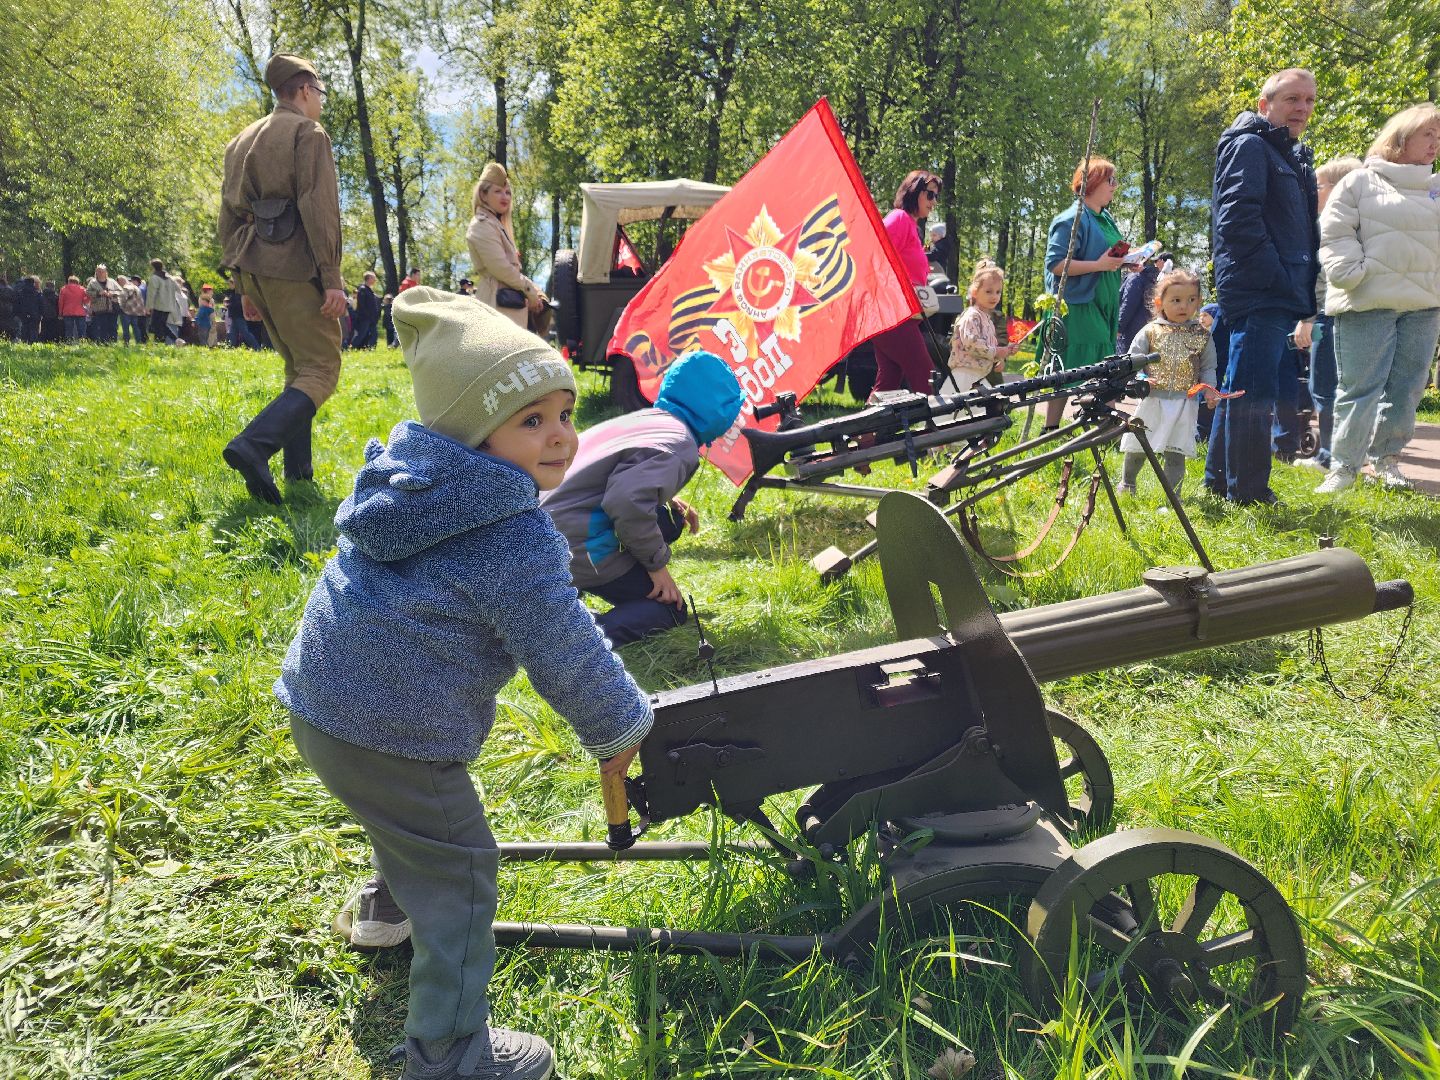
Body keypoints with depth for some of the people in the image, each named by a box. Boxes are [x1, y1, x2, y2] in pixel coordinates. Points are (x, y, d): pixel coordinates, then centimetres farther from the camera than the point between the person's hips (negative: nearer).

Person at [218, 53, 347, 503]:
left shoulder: (242, 141, 21)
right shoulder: (309, 132, -3)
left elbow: (230, 214, 20)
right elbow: (320, 208, -15)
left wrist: (243, 284, 21)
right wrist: (332, 278, -17)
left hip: (255, 269, 8)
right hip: (295, 268, -8)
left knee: (297, 368, 16)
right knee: (320, 370, -9)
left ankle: (298, 471, 11)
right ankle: (252, 445, -29)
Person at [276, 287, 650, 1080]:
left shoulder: (411, 481, 5)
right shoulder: (513, 540, -23)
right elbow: (566, 655, -17)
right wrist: (619, 729, -1)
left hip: (319, 701, 10)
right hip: (392, 737, -9)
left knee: (404, 814, 36)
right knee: (458, 876, 6)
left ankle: (392, 896, 63)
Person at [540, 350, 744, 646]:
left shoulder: (644, 419, 12)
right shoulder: (679, 444, -14)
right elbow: (627, 499, -30)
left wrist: (668, 501, 17)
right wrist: (657, 563, -17)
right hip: (577, 547, -9)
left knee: (670, 520, 19)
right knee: (672, 608, 2)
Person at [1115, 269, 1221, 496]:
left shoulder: (1202, 336, 6)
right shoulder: (1150, 332, 0)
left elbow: (1208, 368, 10)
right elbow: (1133, 360, 1)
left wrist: (1209, 390, -7)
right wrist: (1141, 380, -17)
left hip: (1184, 403, 0)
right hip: (1152, 400, 0)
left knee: (1175, 454, 2)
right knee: (1136, 448, 9)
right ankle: (1126, 485, 33)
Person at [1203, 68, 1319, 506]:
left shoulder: (1292, 156, 23)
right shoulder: (1249, 146, -6)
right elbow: (1239, 219, -18)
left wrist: (1304, 284, 13)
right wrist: (1277, 277, -18)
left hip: (1277, 293, 10)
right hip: (1258, 292, -10)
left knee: (1241, 388, 13)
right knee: (1255, 391, -9)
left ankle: (1220, 481, 21)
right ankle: (1249, 494, -5)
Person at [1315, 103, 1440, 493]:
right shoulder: (1361, 182, 3)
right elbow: (1333, 233, -4)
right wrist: (1351, 274, -15)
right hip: (1368, 304, -5)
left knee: (1406, 389, 7)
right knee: (1359, 388, -5)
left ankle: (1387, 458, 20)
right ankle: (1344, 464, 2)